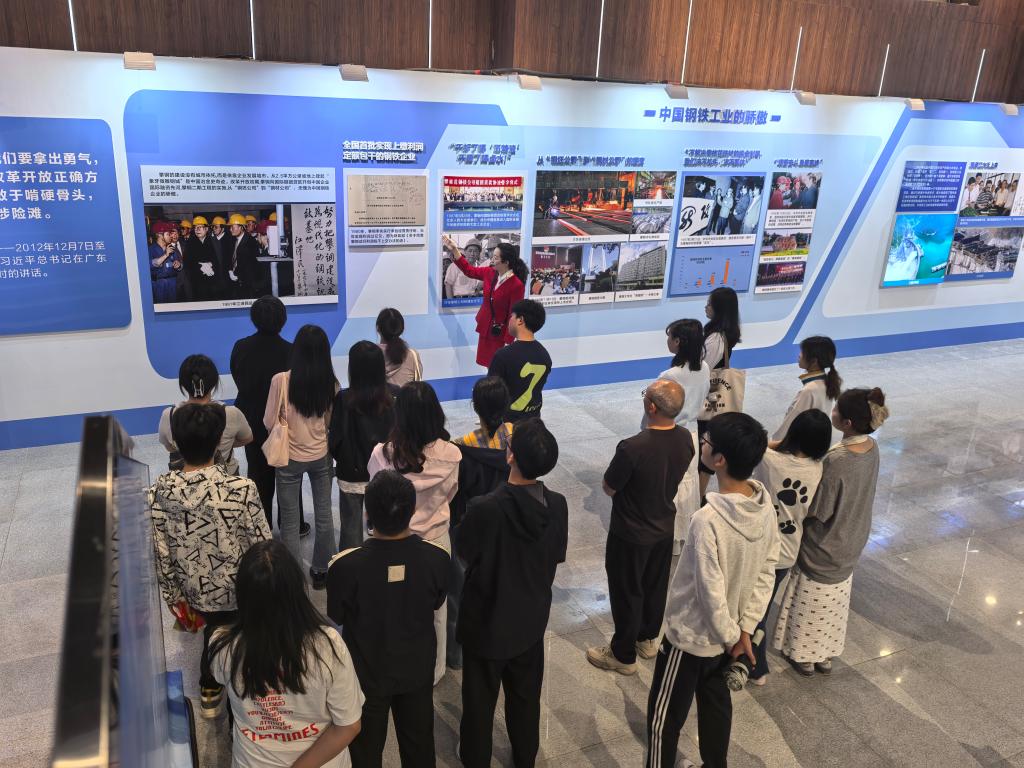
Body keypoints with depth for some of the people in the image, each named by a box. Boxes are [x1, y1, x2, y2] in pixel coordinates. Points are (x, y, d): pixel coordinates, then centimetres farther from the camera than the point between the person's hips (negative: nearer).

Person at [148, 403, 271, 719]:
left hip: (196, 590, 4)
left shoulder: (159, 491, -18)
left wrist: (173, 595, 9)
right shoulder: (241, 489, -29)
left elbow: (160, 552, -7)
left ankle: (209, 690, 52)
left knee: (215, 629, 33)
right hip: (240, 590, -4)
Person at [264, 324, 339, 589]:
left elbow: (269, 423, -9)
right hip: (321, 455, 3)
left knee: (290, 521, 11)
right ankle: (321, 570, 30)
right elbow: (331, 422, 1)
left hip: (290, 458, -2)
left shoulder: (281, 380, -18)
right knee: (324, 515, 17)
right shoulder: (331, 383, -11)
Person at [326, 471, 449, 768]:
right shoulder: (436, 558, -24)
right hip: (418, 670, 2)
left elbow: (336, 618, -12)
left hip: (367, 674, -2)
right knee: (419, 744, 26)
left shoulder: (345, 565, -32)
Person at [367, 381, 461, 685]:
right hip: (437, 539, 1)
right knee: (435, 609, 23)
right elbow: (449, 495, -3)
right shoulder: (450, 455, -21)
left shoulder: (382, 454, -24)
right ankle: (433, 672, 43)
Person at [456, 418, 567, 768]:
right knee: (526, 694, 25)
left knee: (480, 697, 20)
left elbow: (464, 554, -12)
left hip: (486, 620, -3)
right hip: (531, 618, 4)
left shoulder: (484, 508, -31)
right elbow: (556, 557, -2)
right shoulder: (557, 505, -18)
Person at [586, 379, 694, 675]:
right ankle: (648, 639, 45)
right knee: (656, 585, 24)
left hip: (631, 534, -6)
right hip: (664, 527, 6)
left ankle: (623, 655, 30)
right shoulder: (686, 439, -13)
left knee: (627, 593, 13)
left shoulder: (633, 448, -34)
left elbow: (608, 488, -18)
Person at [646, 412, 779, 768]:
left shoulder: (708, 519, -34)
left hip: (691, 635, -7)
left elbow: (711, 592, -26)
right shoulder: (765, 503, -10)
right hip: (725, 634, 7)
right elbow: (767, 571, -2)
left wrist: (730, 634, -8)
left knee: (664, 717, 13)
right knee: (716, 701, 28)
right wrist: (744, 629, 4)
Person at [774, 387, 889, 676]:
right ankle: (826, 654, 44)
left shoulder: (835, 462, -35)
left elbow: (814, 511, -25)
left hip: (823, 548, -7)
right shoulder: (871, 447, -12)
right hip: (849, 544, 7)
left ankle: (805, 655, 37)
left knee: (814, 602, 17)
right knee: (835, 601, 25)